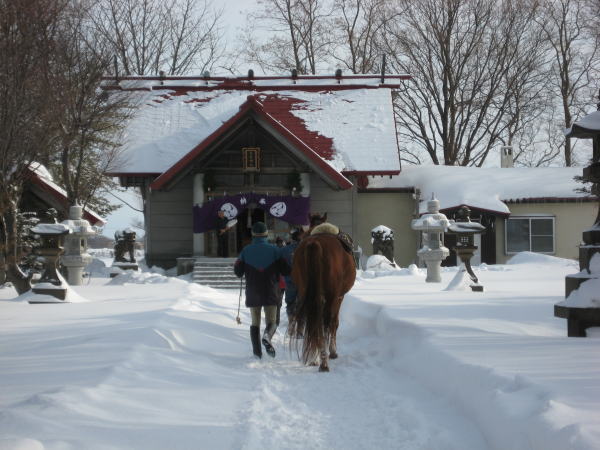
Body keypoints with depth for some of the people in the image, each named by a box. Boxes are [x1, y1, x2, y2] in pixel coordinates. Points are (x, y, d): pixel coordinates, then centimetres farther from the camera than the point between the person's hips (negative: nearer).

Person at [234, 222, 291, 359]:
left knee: (255, 322, 14)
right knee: (271, 321, 7)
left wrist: (237, 263, 22)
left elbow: (238, 272, 3)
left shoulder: (246, 251, -2)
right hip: (271, 293, -1)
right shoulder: (274, 250, -5)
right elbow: (286, 271, -5)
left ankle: (257, 351, 5)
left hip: (253, 293, 1)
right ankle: (267, 336, -26)